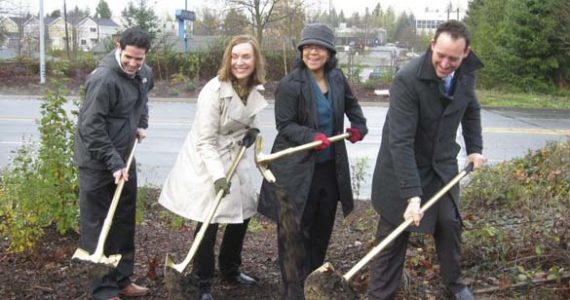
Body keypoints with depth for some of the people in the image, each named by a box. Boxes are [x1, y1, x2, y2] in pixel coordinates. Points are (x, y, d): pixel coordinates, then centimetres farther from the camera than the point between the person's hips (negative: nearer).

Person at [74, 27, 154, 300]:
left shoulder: (144, 74, 3)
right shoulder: (103, 78, -22)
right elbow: (91, 127, -23)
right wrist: (114, 163, -25)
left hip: (124, 158, 8)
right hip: (97, 162, -8)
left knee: (125, 222, 15)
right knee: (97, 226, -1)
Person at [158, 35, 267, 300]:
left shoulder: (253, 90, 0)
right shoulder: (214, 90, -22)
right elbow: (205, 141, -22)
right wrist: (218, 175, -29)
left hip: (234, 159, 8)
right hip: (206, 163, -8)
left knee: (242, 213, 14)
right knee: (209, 223, -5)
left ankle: (230, 271, 35)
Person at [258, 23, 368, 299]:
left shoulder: (337, 78, 5)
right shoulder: (290, 84, -15)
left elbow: (351, 103, 24)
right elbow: (285, 124, -15)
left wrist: (358, 125, 9)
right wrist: (312, 137, -29)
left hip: (330, 167, 7)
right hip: (296, 169, -7)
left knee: (322, 229, 18)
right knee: (295, 233, -2)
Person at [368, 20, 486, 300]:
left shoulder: (466, 74, -8)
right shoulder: (407, 79, -28)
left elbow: (471, 111, 15)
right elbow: (400, 141, -31)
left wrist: (474, 148, 5)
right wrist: (412, 194, -35)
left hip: (443, 165, 5)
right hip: (404, 167, -5)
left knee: (450, 224, 12)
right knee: (393, 235, 2)